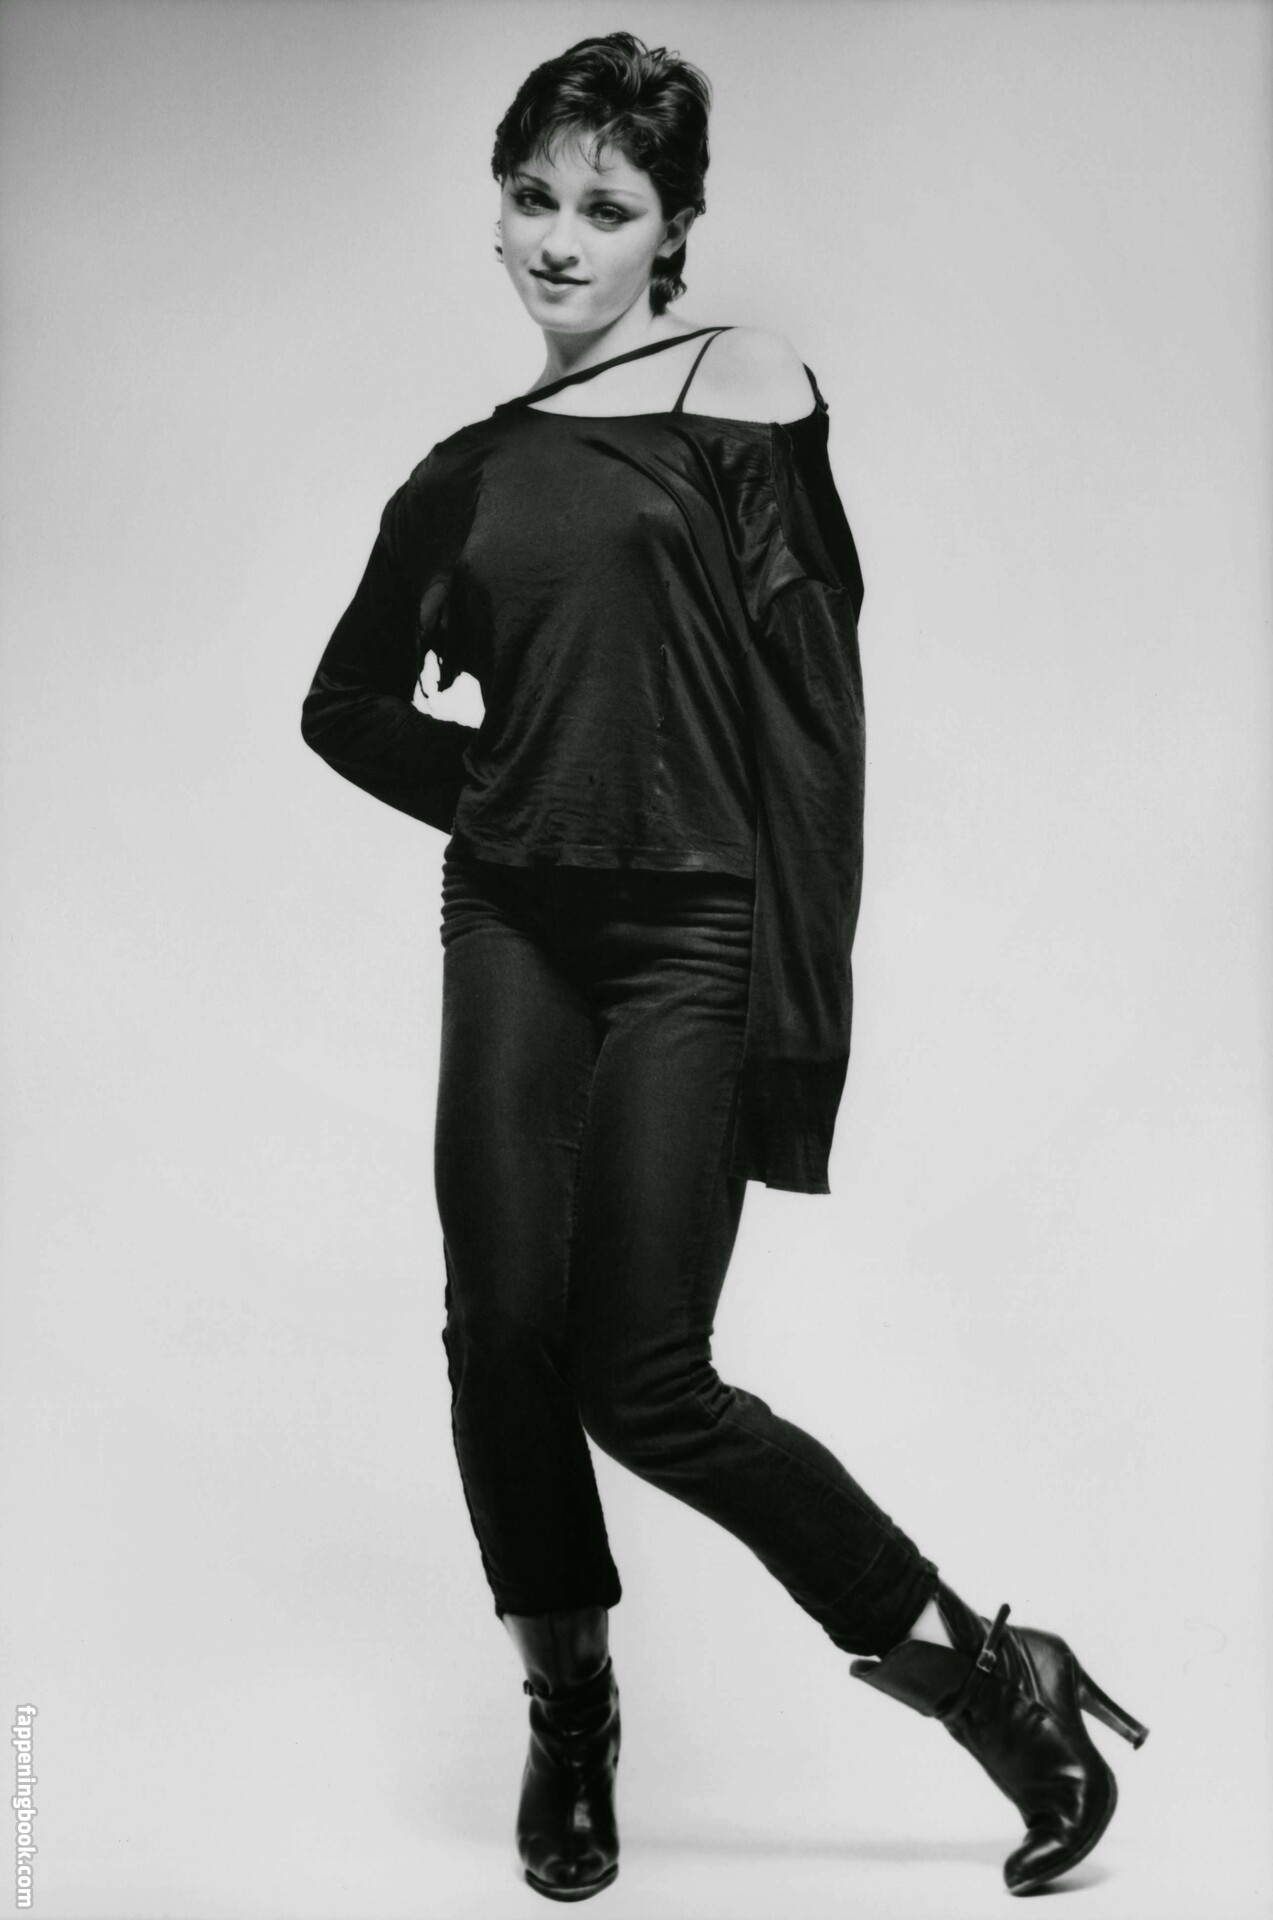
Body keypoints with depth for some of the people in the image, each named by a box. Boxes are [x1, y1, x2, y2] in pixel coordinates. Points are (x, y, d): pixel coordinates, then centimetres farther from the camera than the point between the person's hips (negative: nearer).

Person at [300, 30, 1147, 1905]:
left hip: (694, 938, -4)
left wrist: (803, 996, -13)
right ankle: (569, 1714, 21)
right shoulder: (469, 475, 13)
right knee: (504, 1331, -1)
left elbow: (817, 695, -7)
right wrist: (504, 789, 9)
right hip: (516, 927, 5)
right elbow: (349, 702, 24)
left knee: (644, 1381, -6)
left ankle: (987, 1670, 12)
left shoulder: (750, 386, 0)